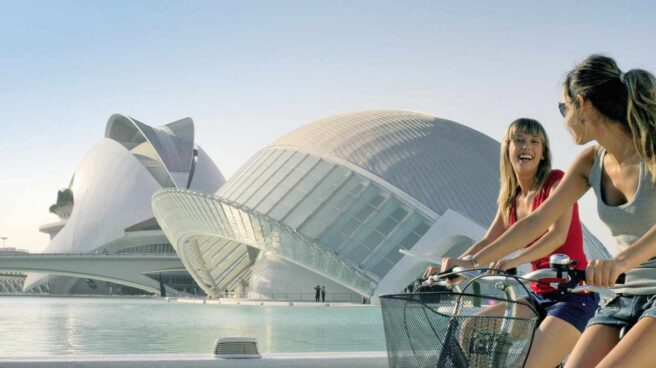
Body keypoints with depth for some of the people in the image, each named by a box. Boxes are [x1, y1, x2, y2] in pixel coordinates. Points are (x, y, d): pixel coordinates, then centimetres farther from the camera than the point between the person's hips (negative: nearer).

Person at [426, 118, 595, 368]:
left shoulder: (556, 182, -9)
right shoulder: (510, 199, 11)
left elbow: (557, 234, -23)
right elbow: (488, 243, 12)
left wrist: (515, 260, -38)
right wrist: (454, 264, -4)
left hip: (573, 294, -7)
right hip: (538, 295, 7)